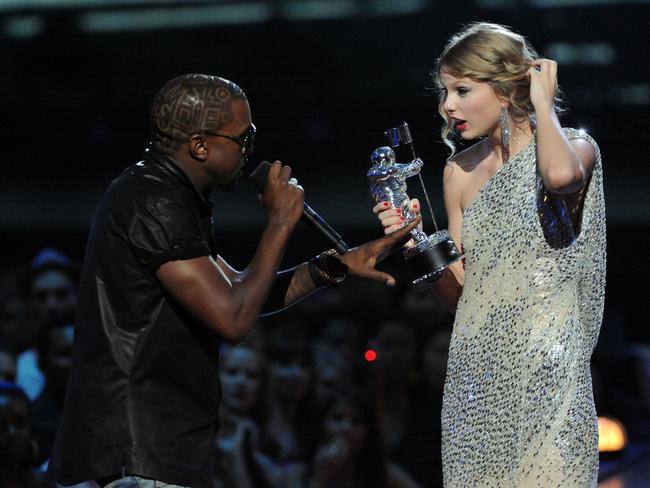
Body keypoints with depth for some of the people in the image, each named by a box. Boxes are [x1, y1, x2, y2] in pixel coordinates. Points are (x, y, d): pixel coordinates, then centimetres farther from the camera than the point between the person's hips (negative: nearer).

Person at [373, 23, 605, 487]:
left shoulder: (575, 147, -3)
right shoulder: (461, 171, 10)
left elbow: (561, 175, -30)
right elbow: (459, 293, 13)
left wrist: (542, 104, -13)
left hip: (545, 372, -4)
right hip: (476, 376, 5)